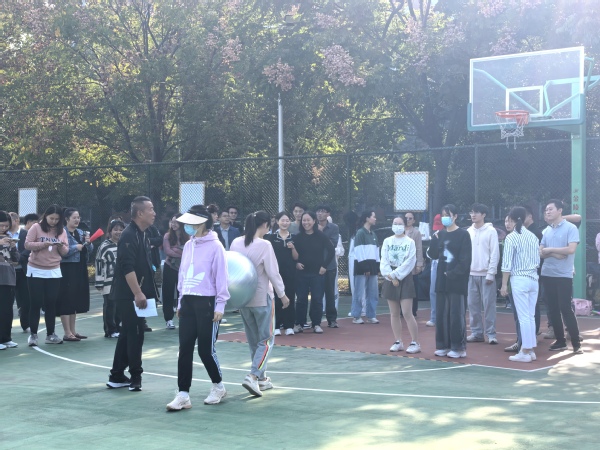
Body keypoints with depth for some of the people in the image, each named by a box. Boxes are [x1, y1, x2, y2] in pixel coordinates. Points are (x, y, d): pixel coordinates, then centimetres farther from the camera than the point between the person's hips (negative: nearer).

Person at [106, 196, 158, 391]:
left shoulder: (144, 234, 14)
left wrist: (143, 292, 17)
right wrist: (138, 293, -25)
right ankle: (135, 377, 6)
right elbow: (127, 268, -23)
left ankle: (117, 376, 21)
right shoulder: (129, 235, -16)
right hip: (129, 295, -10)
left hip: (136, 293, 10)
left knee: (128, 334, 13)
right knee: (135, 334, -4)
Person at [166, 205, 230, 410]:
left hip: (207, 302, -6)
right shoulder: (188, 245, 10)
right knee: (185, 349, 2)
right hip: (187, 302, 6)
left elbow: (221, 276, -10)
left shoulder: (215, 246, -9)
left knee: (206, 349, 0)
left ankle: (218, 386, 22)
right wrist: (180, 302, 15)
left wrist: (220, 305, -12)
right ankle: (183, 394, 5)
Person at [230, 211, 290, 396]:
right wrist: (282, 295, -1)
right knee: (266, 340, 4)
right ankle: (253, 376, -12)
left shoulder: (236, 243, -1)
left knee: (253, 339, 17)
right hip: (262, 298, -6)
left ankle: (261, 378, 25)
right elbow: (273, 273, -13)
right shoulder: (264, 245, -16)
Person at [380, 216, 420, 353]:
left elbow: (409, 262, -9)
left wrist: (395, 275, -13)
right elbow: (384, 261, 1)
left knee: (407, 313, -9)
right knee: (394, 313, 7)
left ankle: (415, 342, -4)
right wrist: (391, 277, -12)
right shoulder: (387, 241, 9)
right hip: (390, 279, 4)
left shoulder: (410, 242, 0)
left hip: (405, 279, -4)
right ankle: (398, 342, 14)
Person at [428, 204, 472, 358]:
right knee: (441, 314, 7)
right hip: (442, 280, 6)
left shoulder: (463, 234, -5)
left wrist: (452, 274, -14)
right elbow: (434, 255, 6)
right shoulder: (440, 234, 12)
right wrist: (435, 239, -8)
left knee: (457, 314, -3)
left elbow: (465, 260, -10)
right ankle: (443, 345, 14)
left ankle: (458, 347, 3)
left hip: (457, 281, -6)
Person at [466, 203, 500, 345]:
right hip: (471, 274, 5)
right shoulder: (469, 232, 10)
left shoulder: (491, 231, -4)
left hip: (486, 274, -5)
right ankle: (476, 332, 13)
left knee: (488, 304, -3)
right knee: (473, 304, 6)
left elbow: (495, 253, -7)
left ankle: (491, 334, 1)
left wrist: (491, 273, -12)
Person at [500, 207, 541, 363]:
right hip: (533, 279, 6)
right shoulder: (533, 237, 7)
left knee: (523, 317, -3)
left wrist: (504, 284, -7)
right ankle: (531, 350, 16)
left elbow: (507, 263, -11)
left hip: (519, 280, -6)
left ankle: (525, 353, 1)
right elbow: (538, 261, 10)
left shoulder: (511, 237, -9)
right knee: (530, 316, 11)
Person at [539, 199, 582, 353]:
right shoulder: (547, 230, 11)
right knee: (553, 309, 8)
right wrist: (555, 254, -14)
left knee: (565, 309, -8)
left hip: (564, 275, -6)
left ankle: (576, 342, -1)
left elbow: (571, 249, -18)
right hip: (547, 274, 6)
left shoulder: (570, 228, -6)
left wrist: (550, 249, -9)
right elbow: (541, 252, 6)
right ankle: (560, 340, 16)